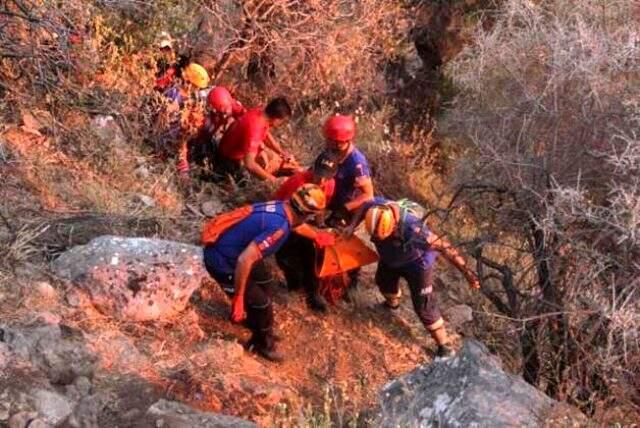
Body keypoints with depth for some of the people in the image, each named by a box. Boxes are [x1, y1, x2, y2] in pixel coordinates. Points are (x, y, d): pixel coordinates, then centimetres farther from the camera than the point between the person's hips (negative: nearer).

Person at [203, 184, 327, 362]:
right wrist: (238, 299, -27)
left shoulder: (280, 206, -4)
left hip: (229, 249, 10)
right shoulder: (279, 227, -31)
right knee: (262, 303, 0)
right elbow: (244, 260, -36)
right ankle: (264, 345, 26)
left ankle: (257, 324, 48)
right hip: (221, 262, -10)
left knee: (263, 280, 27)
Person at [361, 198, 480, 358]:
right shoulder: (375, 207, -33)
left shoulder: (412, 230, -47)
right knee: (383, 280, 32)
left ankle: (444, 346, 16)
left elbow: (442, 246, -42)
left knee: (424, 306, -2)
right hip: (390, 258, 6)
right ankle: (393, 302, 67)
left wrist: (465, 270, -42)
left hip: (417, 262, -6)